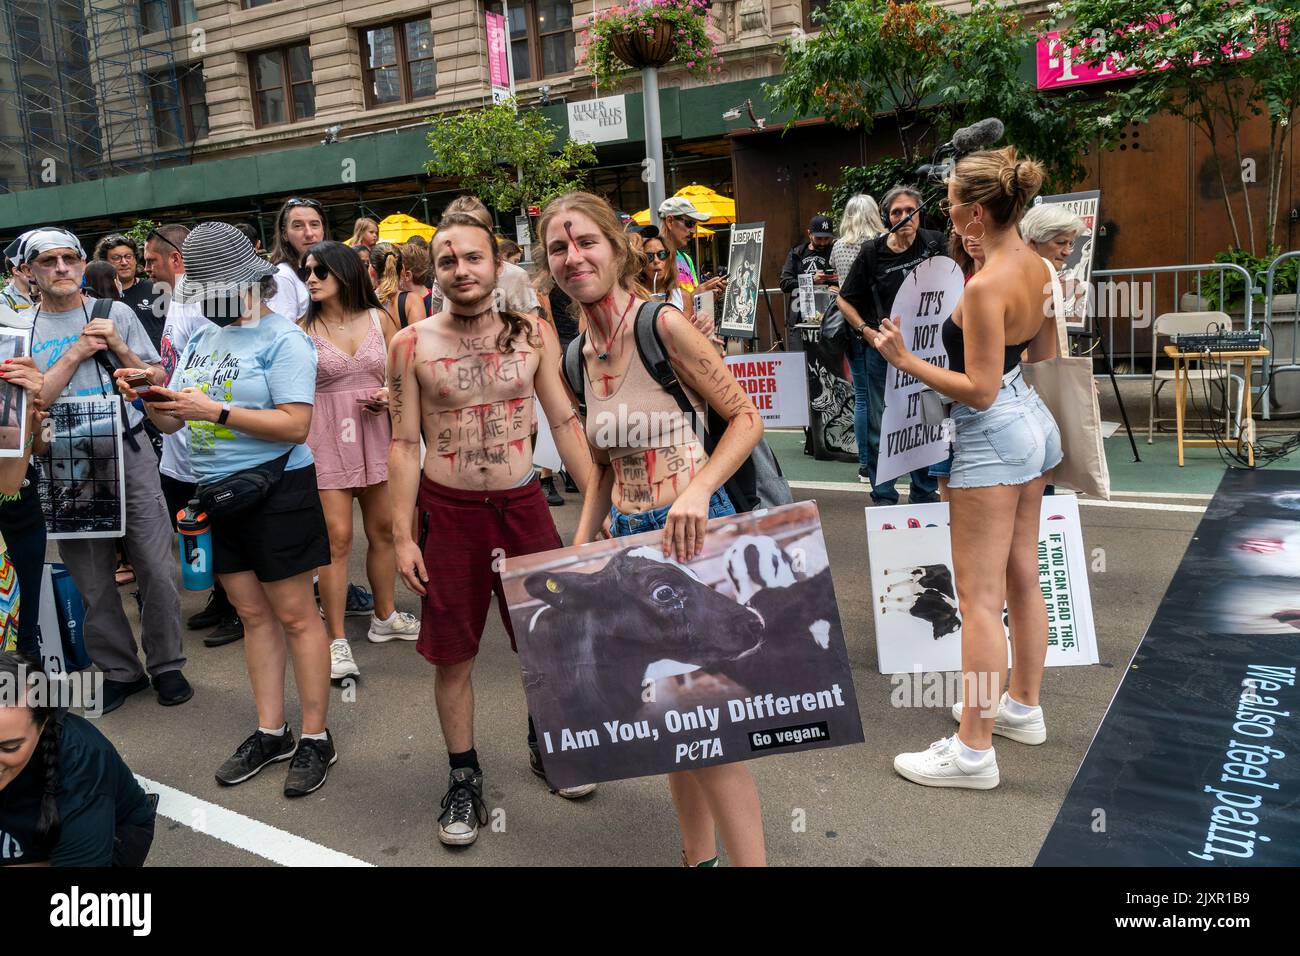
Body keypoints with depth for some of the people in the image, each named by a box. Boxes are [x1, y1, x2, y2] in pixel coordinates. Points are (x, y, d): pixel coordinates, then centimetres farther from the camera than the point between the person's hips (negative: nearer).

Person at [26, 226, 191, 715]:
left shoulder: (116, 313, 5)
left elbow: (158, 381, 5)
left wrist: (118, 348, -9)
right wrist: (75, 353, -11)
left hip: (129, 453, 0)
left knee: (157, 569, 1)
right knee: (92, 580, 7)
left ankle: (166, 665, 17)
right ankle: (119, 670, 23)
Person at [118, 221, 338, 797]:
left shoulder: (282, 339, -11)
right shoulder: (201, 338, 12)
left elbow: (295, 425, -20)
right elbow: (171, 421, 13)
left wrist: (215, 410, -24)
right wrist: (149, 398, -9)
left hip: (275, 489, -7)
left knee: (294, 616, 0)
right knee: (253, 614, 12)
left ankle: (316, 738, 10)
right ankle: (270, 732, 22)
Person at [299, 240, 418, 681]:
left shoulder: (379, 319, 4)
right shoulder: (303, 328, -3)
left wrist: (390, 394, -7)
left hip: (375, 434, 3)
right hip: (326, 439, -3)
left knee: (384, 529, 12)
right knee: (337, 537, -7)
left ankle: (385, 616, 31)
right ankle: (337, 641, 3)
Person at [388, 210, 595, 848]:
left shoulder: (533, 334, -1)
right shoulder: (412, 345, -4)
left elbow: (565, 423, 2)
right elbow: (405, 444, -2)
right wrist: (401, 537, -5)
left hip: (523, 504, 2)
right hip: (447, 510, -1)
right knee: (452, 653, 7)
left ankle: (544, 743, 38)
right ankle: (463, 776, 27)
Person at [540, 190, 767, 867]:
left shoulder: (663, 325, -12)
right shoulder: (581, 355, 8)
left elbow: (745, 417, -11)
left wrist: (698, 489, -26)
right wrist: (578, 552, 10)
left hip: (693, 533, -7)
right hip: (629, 536, 7)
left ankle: (747, 859, 10)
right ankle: (699, 854, 32)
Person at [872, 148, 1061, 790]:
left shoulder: (984, 287, -23)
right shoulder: (1035, 265, 4)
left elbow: (979, 391, -22)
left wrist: (903, 360, -19)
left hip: (993, 437, -10)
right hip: (1034, 422, 10)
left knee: (980, 600, -4)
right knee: (1022, 578, 19)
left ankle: (974, 751, 4)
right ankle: (1023, 707, 35)